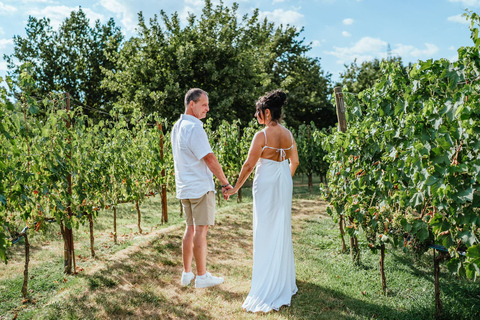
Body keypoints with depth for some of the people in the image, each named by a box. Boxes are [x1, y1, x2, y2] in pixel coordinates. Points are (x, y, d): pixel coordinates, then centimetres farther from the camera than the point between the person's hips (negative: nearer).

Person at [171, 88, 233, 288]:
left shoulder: (177, 127, 13)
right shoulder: (194, 128, -16)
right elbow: (210, 159, -16)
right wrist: (225, 183, -8)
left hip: (184, 187, 9)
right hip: (200, 187, -9)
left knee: (190, 228, 14)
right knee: (201, 229, -2)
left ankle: (186, 274, 21)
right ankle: (202, 277, 5)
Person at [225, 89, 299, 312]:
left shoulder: (262, 136, -16)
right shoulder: (288, 135, 4)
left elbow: (249, 165, -15)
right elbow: (294, 162, 13)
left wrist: (236, 188, -5)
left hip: (266, 186, -6)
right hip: (284, 186, 7)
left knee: (266, 234, 0)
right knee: (282, 231, 17)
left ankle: (269, 291, 6)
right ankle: (285, 281, 30)